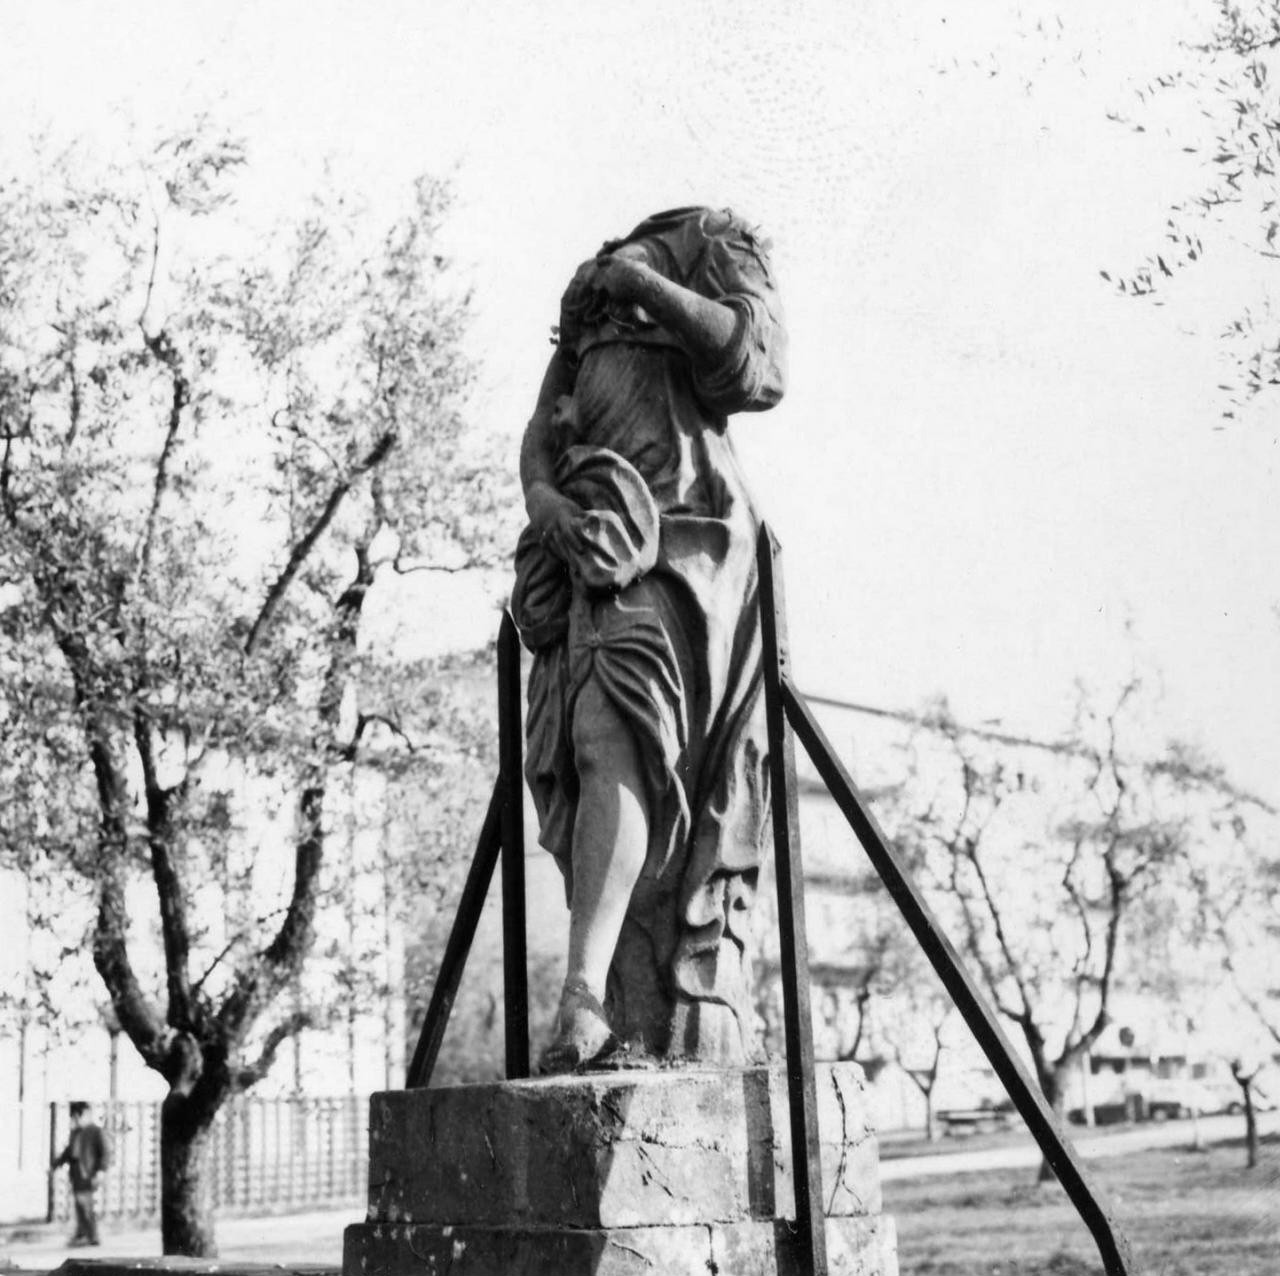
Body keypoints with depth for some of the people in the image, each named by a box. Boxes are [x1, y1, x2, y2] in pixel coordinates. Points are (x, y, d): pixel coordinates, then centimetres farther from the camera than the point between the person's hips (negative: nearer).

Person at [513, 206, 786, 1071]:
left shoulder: (719, 253, 15)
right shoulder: (590, 302, 29)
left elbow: (762, 372, -5)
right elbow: (539, 439, 18)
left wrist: (653, 284, -4)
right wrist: (547, 500, -4)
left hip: (683, 546, -5)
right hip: (598, 548, 5)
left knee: (617, 744, -24)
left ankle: (584, 994, -34)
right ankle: (631, 1029, -8)